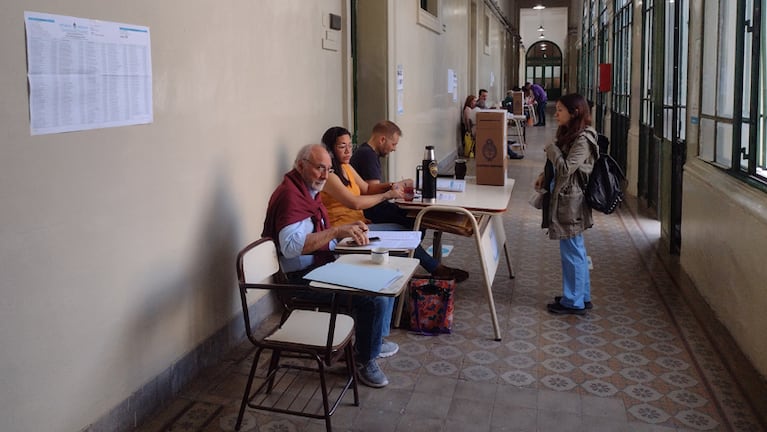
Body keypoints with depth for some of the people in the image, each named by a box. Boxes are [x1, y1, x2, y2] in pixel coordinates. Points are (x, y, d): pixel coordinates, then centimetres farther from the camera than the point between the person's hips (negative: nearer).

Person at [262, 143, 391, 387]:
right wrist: (336, 231, -32)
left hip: (321, 265, 11)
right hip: (304, 277, -11)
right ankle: (365, 360, -3)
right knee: (375, 297, -22)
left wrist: (348, 232, 3)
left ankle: (370, 340, 24)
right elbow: (291, 245, -32)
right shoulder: (290, 195, -18)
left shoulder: (307, 191, 16)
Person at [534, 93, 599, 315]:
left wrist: (551, 149, -11)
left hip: (570, 201, -10)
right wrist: (544, 175, 5)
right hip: (564, 198, 10)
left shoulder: (583, 140, -17)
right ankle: (582, 296, 27)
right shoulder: (568, 134, 12)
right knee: (576, 250, 16)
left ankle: (573, 301, 9)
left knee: (571, 251, -1)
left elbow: (566, 168, -23)